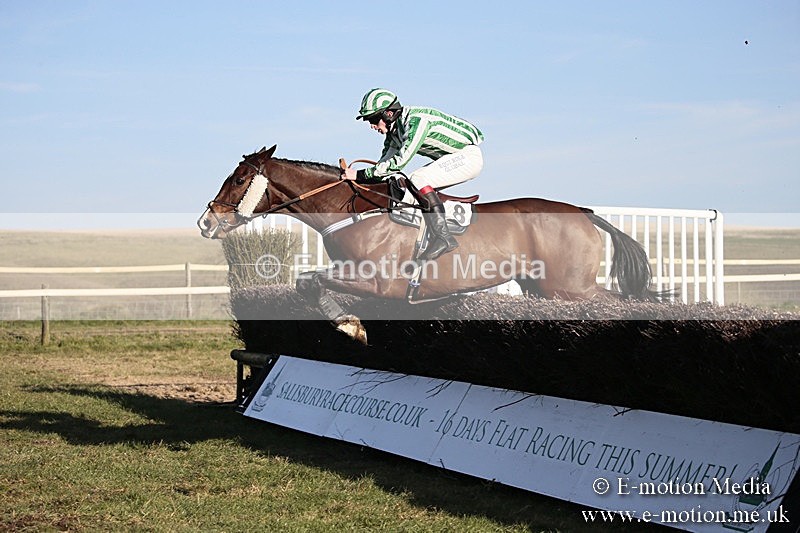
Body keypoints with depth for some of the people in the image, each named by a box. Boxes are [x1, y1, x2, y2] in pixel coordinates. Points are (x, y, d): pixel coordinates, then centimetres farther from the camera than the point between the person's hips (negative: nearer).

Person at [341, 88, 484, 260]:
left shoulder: (416, 121, -27)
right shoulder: (393, 128, 2)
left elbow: (399, 161, -32)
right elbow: (385, 161, 11)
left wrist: (361, 174, -30)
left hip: (469, 156, -10)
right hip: (454, 157, 10)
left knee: (418, 180, -25)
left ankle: (443, 237, -28)